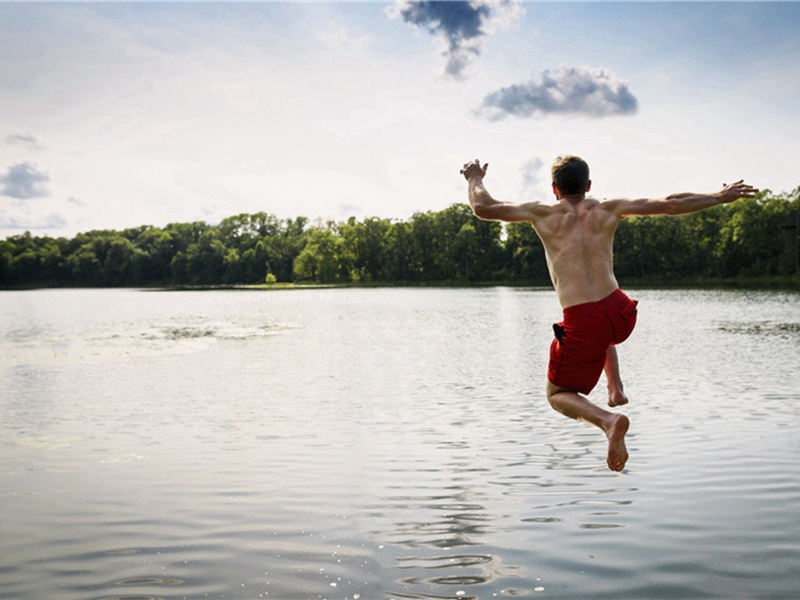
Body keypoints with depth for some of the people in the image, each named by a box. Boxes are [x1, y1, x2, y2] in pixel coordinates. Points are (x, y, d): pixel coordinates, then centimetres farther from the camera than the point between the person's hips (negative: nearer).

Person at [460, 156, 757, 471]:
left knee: (558, 395, 16)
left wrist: (475, 179, 27)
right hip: (621, 314, 4)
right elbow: (670, 204, 11)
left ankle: (609, 420, -15)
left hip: (581, 323, -4)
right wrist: (720, 197, 24)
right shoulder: (607, 210, 10)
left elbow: (483, 208, 7)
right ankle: (616, 389, 27)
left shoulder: (542, 213, 4)